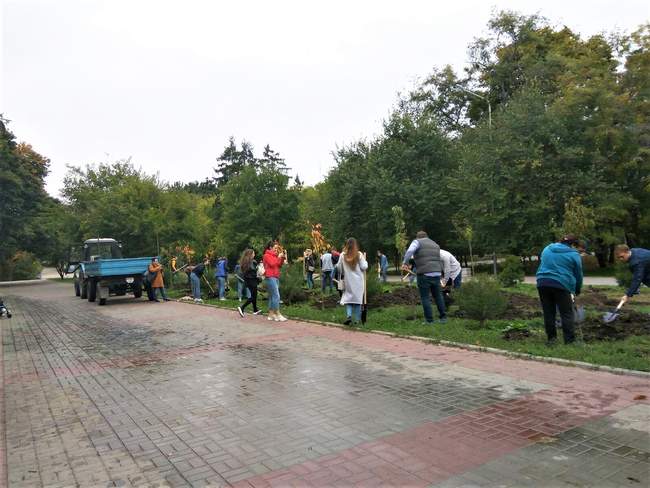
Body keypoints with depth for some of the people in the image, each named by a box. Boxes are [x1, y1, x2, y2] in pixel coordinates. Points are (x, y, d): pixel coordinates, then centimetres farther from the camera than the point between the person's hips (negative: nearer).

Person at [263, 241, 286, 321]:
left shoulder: (274, 255, 19)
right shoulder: (267, 255, -5)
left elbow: (279, 265, 18)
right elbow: (272, 264, -17)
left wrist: (282, 259, 5)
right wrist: (278, 257, -9)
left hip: (276, 277, 9)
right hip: (270, 277, -9)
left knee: (272, 296, 8)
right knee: (276, 296, -13)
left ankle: (271, 314, 10)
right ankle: (278, 314, -12)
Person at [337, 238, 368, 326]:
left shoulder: (343, 255, -5)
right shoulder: (359, 254, -8)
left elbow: (339, 268, 1)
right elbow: (364, 267, -9)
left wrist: (342, 273, 21)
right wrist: (364, 260, 9)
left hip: (348, 281, 0)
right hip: (358, 281, 0)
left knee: (348, 298, 10)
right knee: (357, 299, 9)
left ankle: (349, 315, -12)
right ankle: (357, 319, 11)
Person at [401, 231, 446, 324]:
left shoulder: (417, 242, 4)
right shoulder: (435, 245, 22)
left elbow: (410, 250, -17)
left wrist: (405, 263, -21)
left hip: (424, 275, -5)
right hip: (437, 274, 5)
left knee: (425, 298, 3)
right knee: (438, 296, 18)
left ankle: (429, 321, 4)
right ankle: (443, 317, 23)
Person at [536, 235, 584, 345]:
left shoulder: (547, 248, 17)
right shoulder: (574, 254, 4)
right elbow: (578, 274, 10)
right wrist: (577, 290, 23)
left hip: (542, 283, 4)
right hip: (561, 285, -4)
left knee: (548, 312, 10)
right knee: (566, 313, 6)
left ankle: (551, 338, 15)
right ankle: (569, 340, 8)